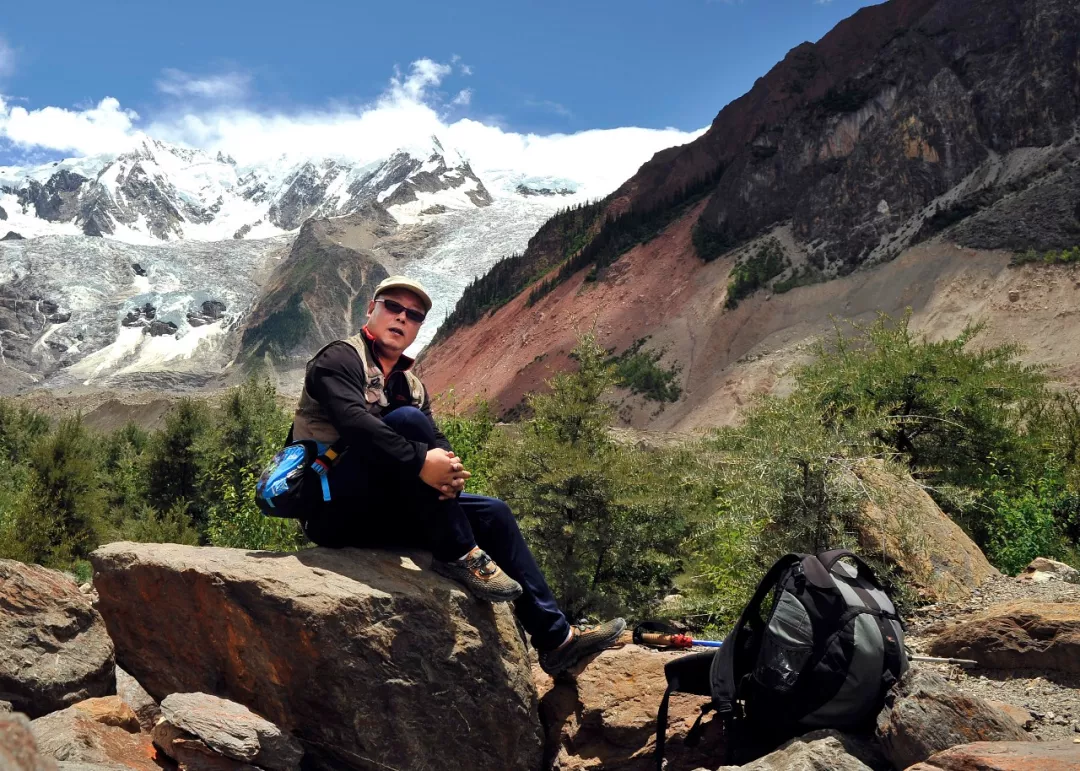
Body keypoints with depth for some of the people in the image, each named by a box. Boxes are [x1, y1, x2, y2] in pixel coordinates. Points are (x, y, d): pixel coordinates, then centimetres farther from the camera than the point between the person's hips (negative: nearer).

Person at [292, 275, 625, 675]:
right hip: (332, 508, -8)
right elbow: (353, 421, -25)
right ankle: (459, 554, -24)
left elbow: (439, 445, 4)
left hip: (379, 514, 8)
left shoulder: (412, 386, 17)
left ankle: (556, 638, 3)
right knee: (407, 420, -28)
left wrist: (451, 473, -21)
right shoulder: (340, 358, -5)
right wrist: (421, 461, -35)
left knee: (492, 513, -1)